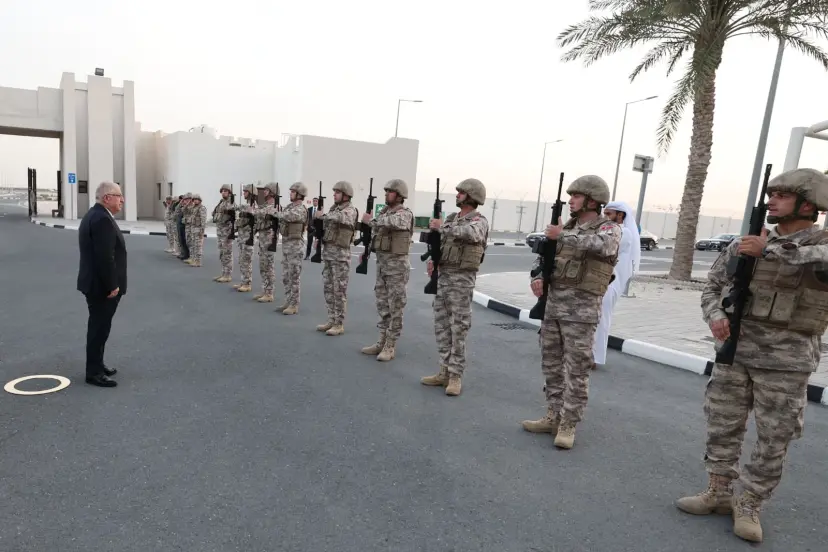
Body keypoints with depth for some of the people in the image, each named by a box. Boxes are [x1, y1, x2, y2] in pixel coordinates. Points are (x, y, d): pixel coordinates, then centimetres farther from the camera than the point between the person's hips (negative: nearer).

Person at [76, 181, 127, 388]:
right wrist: (112, 285, -20)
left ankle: (96, 364, 30)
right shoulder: (102, 219, -21)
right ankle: (94, 372, 6)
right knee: (100, 327, -2)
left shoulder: (94, 215, 14)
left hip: (96, 282, 11)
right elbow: (105, 257, -26)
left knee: (99, 326, 18)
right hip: (102, 285, -11)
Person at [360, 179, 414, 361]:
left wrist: (370, 220, -19)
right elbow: (376, 232, 22)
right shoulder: (384, 211, 13)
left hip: (397, 263, -8)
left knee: (395, 306, -1)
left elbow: (390, 222, -33)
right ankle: (382, 341, 21)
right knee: (382, 303, 12)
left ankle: (391, 346, 5)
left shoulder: (405, 213, -11)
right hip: (381, 261, 8)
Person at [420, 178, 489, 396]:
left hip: (462, 279, -7)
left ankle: (456, 376, 6)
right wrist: (432, 259, -5)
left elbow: (470, 233, -31)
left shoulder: (479, 220, -7)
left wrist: (441, 227, -23)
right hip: (442, 276, 7)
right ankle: (445, 371, 19)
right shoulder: (451, 218, 15)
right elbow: (438, 242, 15)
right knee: (441, 326, 10)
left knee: (458, 329, -2)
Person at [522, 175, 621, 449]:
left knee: (576, 370, -1)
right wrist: (537, 277, -4)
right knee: (551, 365, 12)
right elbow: (543, 256, 16)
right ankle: (553, 417, 24)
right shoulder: (567, 227, 13)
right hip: (553, 304, 7)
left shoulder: (609, 228, -4)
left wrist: (562, 236, -23)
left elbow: (600, 245, -29)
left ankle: (568, 425, 9)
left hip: (581, 310, -7)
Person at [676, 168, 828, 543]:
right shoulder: (746, 243, 5)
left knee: (773, 441, 7)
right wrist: (715, 316, -8)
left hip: (786, 361, -3)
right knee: (722, 427, 12)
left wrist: (770, 249, -27)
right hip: (735, 351, 4)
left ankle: (749, 505, 25)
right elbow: (713, 285, 10)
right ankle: (718, 493, 29)